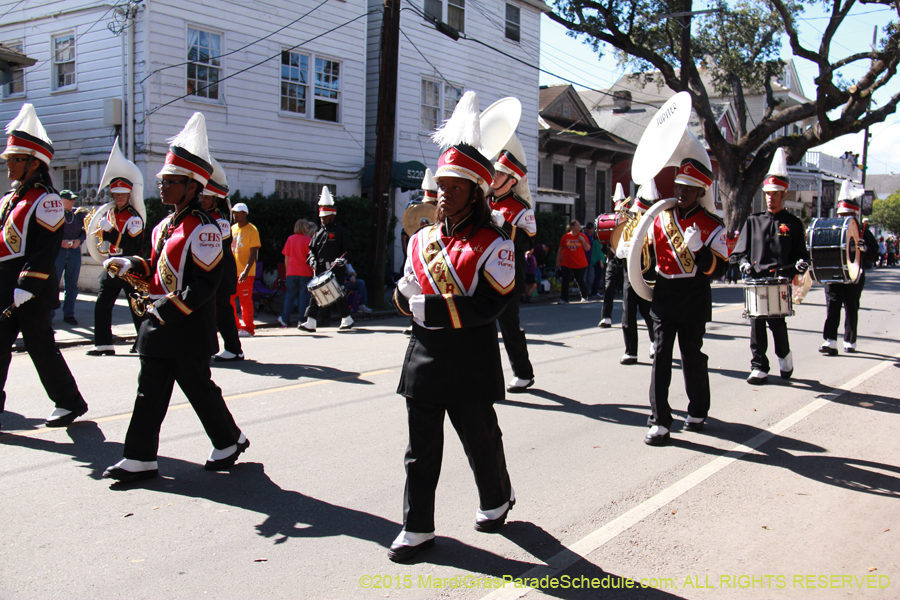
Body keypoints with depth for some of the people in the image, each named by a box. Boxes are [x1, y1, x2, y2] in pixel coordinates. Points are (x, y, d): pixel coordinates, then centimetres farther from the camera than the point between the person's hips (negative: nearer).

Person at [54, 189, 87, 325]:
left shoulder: (79, 213, 9)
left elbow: (85, 230, 12)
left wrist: (79, 240, -6)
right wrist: (60, 242, -18)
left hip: (75, 251, 4)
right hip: (57, 252, -4)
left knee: (72, 285, 7)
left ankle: (69, 314, 16)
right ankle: (49, 313, 5)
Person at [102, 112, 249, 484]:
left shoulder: (203, 230, -15)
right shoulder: (165, 226, 12)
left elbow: (205, 284, -19)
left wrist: (169, 308, -22)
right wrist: (131, 265, 4)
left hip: (189, 329, -8)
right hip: (159, 327, 8)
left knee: (198, 387, 6)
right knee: (150, 391, 8)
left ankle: (230, 441, 26)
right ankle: (140, 459, 15)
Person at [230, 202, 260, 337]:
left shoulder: (252, 230, -6)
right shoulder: (232, 229, 13)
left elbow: (253, 253, -11)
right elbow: (229, 250, 19)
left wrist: (246, 271, -20)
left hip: (245, 273, -6)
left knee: (245, 300, -3)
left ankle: (248, 328, 7)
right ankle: (235, 326, 17)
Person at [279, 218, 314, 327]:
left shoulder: (290, 239, 7)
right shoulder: (308, 240, -5)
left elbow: (286, 258, 10)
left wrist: (287, 272, 18)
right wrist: (314, 271, 4)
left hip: (291, 273, 4)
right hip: (305, 273, -4)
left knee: (290, 295, 12)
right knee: (304, 296, 1)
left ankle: (284, 319, 14)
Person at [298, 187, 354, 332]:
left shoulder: (340, 231, -1)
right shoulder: (319, 233, 16)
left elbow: (348, 250, -2)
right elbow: (312, 248, 19)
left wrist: (343, 260, -19)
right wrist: (312, 259, 0)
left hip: (336, 270, -5)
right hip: (320, 270, 5)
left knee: (337, 295, 1)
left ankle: (347, 319, 18)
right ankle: (310, 322, -3)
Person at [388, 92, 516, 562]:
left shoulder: (494, 246, -9)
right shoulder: (422, 240, 7)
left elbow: (486, 308, -18)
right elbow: (403, 300, 9)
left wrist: (425, 307, -18)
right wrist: (451, 309, -8)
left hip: (471, 364, -4)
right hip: (424, 360, 4)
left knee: (481, 439, 14)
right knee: (421, 448, 8)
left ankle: (497, 500, 40)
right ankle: (417, 528, 20)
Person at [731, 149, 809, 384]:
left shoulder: (793, 223, 9)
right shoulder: (753, 221, 13)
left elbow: (801, 252, 9)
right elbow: (741, 249, 13)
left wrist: (801, 263, -12)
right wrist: (744, 262, -6)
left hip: (780, 279, -2)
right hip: (755, 279, 2)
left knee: (776, 321, -6)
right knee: (756, 323, -2)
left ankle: (784, 354, 24)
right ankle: (759, 368, 6)